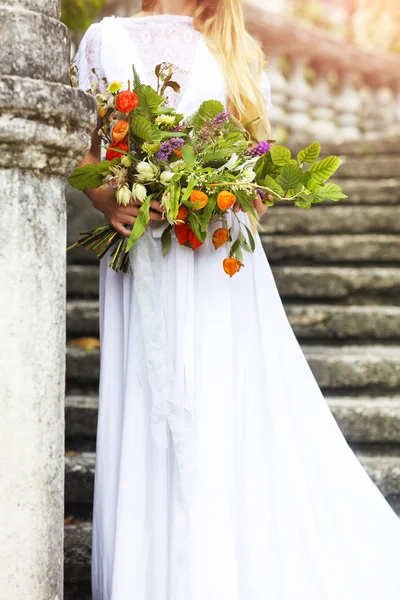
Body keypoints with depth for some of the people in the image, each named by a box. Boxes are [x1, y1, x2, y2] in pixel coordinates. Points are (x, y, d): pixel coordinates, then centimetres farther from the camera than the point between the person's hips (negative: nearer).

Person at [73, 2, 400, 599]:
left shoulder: (236, 49, 12)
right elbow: (85, 152, 9)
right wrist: (109, 200, -11)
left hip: (217, 253, 0)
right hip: (142, 260, 0)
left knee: (230, 408, -4)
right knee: (147, 409, 0)